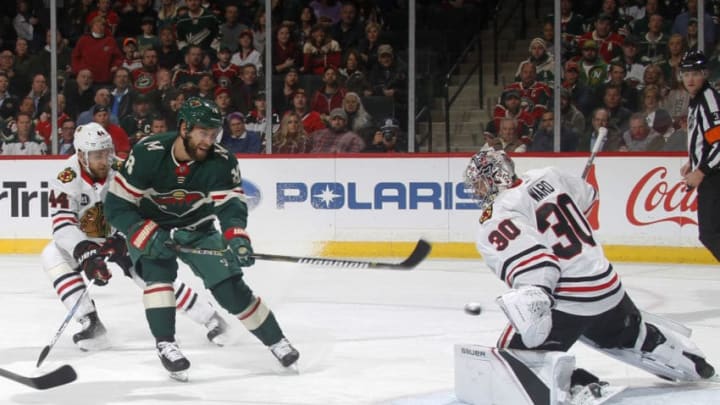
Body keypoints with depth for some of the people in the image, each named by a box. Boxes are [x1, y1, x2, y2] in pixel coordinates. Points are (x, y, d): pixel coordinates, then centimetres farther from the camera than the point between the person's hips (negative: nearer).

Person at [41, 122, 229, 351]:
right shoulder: (67, 181, -25)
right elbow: (62, 226, -33)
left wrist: (121, 241, -37)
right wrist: (86, 254, -48)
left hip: (121, 238, -1)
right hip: (83, 241, 1)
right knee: (52, 256, -25)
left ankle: (210, 317, 0)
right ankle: (91, 323, -24)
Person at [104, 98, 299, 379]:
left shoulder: (221, 162, -20)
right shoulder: (148, 154, -28)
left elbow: (231, 205, -25)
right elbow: (116, 205, -24)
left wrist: (237, 238, -45)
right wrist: (149, 237, -35)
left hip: (198, 230, 2)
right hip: (148, 229, -2)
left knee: (230, 286, -7)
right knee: (158, 268, -31)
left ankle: (276, 341, 10)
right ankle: (165, 345, -25)